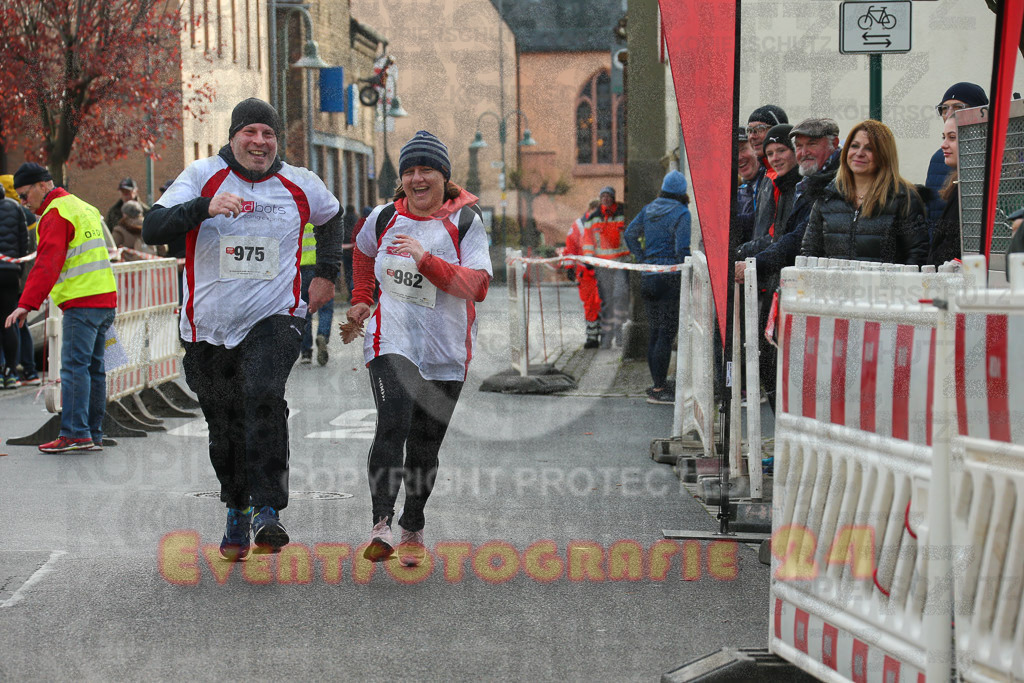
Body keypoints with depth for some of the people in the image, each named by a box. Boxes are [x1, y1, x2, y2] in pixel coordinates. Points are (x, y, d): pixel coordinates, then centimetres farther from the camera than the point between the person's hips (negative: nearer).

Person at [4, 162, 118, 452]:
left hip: (82, 303, -9)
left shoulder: (56, 214, -8)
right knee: (94, 368, 10)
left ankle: (75, 433, -14)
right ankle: (94, 434, 12)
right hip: (106, 299, 9)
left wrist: (27, 304, -24)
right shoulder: (84, 208, 21)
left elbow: (48, 263, -19)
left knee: (74, 367, -10)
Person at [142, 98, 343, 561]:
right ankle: (238, 510, 33)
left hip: (275, 319, -1)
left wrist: (326, 275, 21)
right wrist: (205, 207, -26)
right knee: (225, 429, 9)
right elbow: (152, 231, -12)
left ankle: (267, 512, -28)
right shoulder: (203, 176, -1)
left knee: (263, 397, -27)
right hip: (210, 325, 1)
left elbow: (331, 218, 28)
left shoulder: (300, 185, 6)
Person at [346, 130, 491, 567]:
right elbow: (363, 252, 30)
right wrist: (361, 300, 28)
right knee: (393, 425, -23)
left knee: (424, 446, 6)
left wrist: (426, 259, -22)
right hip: (392, 341, 0)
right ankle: (381, 526, -29)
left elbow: (477, 286, -14)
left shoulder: (465, 222, -1)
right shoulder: (384, 218, 6)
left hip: (445, 350, 0)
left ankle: (413, 530, 25)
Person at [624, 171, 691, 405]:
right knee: (667, 333, -4)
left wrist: (643, 258, 14)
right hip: (671, 278, -7)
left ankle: (657, 383, 19)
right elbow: (682, 249, -16)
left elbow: (630, 234, 12)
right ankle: (659, 389, -5)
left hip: (648, 277, 7)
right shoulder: (681, 213, -10)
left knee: (654, 332, 13)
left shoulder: (648, 210, 10)